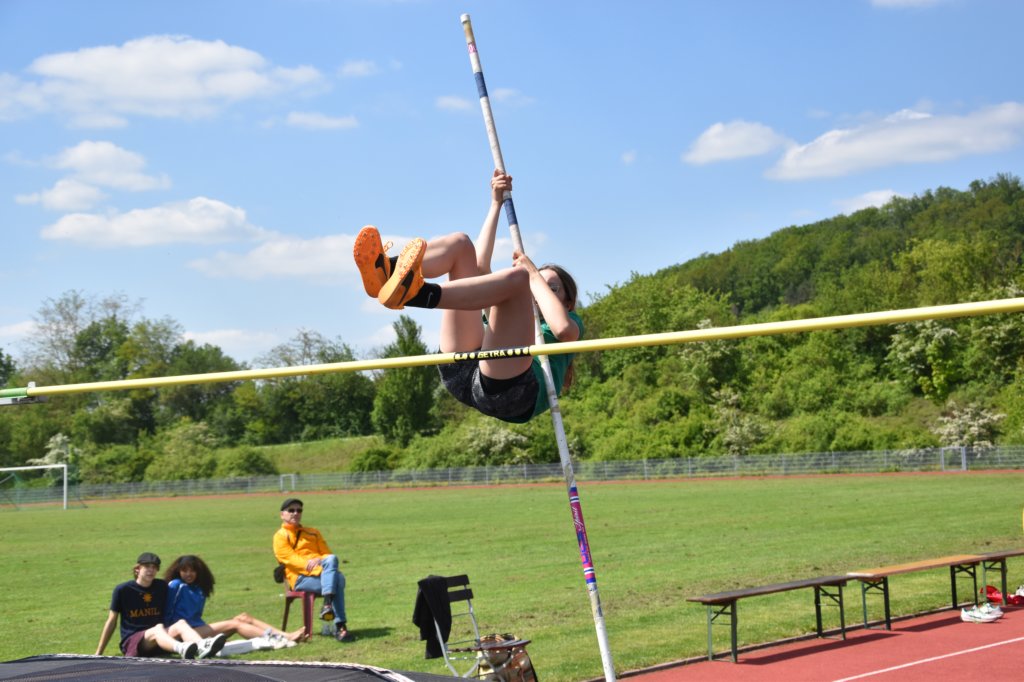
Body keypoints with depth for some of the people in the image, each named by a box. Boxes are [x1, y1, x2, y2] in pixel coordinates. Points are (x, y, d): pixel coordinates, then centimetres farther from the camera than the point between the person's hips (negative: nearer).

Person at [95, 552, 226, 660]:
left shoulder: (162, 587, 13)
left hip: (159, 641, 4)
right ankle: (181, 649, -73)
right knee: (158, 628, -36)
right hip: (131, 642, -4)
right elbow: (111, 622, 6)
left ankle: (202, 647, -62)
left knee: (181, 623, -27)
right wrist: (98, 654, 6)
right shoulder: (122, 590, 2)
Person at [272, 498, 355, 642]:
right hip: (300, 578, -5)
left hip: (321, 573, 5)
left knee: (331, 559, -34)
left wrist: (320, 562, -5)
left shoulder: (312, 532, 30)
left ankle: (327, 606, -46)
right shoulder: (280, 536, 12)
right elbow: (289, 558, -5)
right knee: (337, 580, -33)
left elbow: (327, 553, 21)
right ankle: (340, 627, -41)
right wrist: (308, 564, -23)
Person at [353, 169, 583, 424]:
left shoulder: (572, 322, 30)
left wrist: (534, 275, 13)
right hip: (463, 374, 5)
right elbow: (480, 268, 34)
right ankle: (386, 274, -30)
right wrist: (496, 204, 35)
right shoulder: (512, 319, 42)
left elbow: (563, 328, 3)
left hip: (513, 390, -5)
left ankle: (416, 293, -48)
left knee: (516, 276, -24)